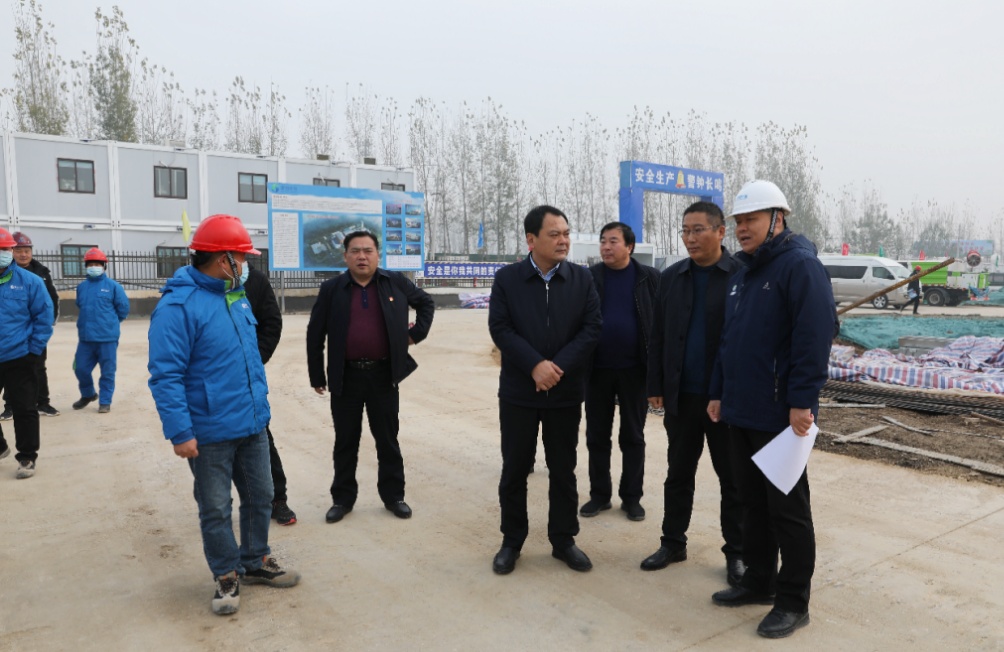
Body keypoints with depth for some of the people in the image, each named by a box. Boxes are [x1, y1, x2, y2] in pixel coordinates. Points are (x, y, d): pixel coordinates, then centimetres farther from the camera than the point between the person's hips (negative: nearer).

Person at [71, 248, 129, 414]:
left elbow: (123, 308, 0)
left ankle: (105, 401, 16)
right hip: (85, 337, 4)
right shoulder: (81, 287, 7)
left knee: (107, 371, 3)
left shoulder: (113, 286, -6)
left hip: (107, 338, -4)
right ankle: (88, 394, 34)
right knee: (81, 369, 10)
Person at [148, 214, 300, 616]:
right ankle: (227, 576, 28)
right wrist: (180, 432, -21)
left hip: (252, 425, 7)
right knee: (215, 510, 9)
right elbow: (165, 376, -20)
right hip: (210, 433, -7)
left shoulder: (237, 296, 7)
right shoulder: (178, 306, -18)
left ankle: (255, 562, 36)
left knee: (260, 497, 17)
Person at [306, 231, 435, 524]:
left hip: (384, 375, 0)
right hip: (346, 377, 0)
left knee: (388, 439, 10)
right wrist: (317, 376, 3)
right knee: (345, 441, 10)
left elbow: (426, 303, 18)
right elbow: (315, 334, 4)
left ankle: (394, 495, 24)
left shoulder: (396, 282, 1)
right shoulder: (332, 289, -1)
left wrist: (417, 333, 5)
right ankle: (342, 498, 25)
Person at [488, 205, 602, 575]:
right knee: (514, 469, 7)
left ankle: (563, 540, 26)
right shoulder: (507, 279, -2)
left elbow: (592, 327, -4)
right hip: (519, 391, -1)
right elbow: (500, 328, -9)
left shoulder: (582, 278, 2)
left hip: (566, 392, 1)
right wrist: (535, 365, -19)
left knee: (563, 470, 11)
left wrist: (558, 366, -15)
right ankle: (512, 541, 24)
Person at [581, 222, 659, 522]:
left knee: (633, 436, 10)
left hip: (635, 369, -1)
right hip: (597, 369, 1)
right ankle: (599, 494, 24)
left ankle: (632, 497, 23)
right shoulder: (588, 277, 0)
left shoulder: (649, 278, -2)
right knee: (597, 436, 10)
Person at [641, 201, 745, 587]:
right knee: (678, 474, 13)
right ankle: (673, 543, 27)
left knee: (733, 479, 9)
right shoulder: (672, 276, 6)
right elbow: (658, 336, 8)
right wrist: (655, 386, 5)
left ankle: (736, 553, 23)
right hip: (681, 395, 4)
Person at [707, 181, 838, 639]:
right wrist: (719, 393, 17)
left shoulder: (800, 266, -12)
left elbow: (814, 337, -20)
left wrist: (802, 401, -22)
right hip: (740, 412, 8)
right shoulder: (742, 274, 15)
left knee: (787, 508, 3)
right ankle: (758, 581, 31)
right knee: (752, 501, 17)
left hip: (779, 415, -8)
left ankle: (793, 602, 17)